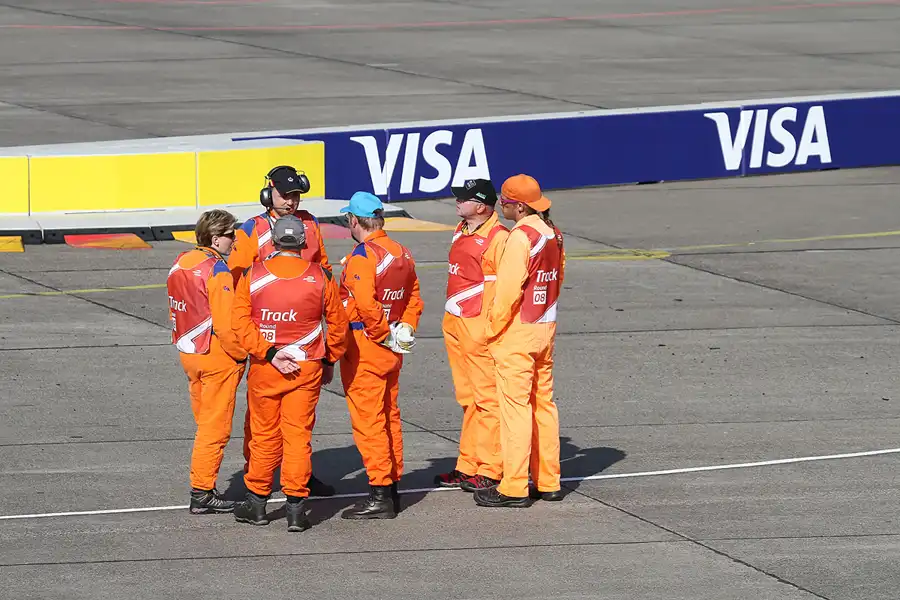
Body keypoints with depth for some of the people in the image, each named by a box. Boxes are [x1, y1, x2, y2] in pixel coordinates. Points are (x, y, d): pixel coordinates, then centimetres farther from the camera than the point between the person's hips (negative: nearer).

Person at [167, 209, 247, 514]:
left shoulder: (180, 263, 7)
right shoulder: (217, 272, -18)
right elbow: (226, 324, -21)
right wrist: (242, 354, -9)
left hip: (188, 352, 8)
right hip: (217, 356, -8)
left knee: (206, 424, 17)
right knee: (215, 428, -1)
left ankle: (203, 488, 19)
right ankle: (202, 493, 1)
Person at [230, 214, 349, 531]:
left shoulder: (253, 276, -4)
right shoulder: (321, 278, -3)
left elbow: (241, 323, -10)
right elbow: (338, 325, 5)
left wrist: (269, 353, -11)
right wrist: (329, 361, 17)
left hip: (264, 367, 0)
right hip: (307, 368, 0)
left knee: (264, 434, 11)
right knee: (298, 434, 4)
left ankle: (256, 503, 20)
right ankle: (296, 505, 0)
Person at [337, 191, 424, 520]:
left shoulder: (361, 257, -18)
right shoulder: (401, 253, 9)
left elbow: (366, 305, -28)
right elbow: (414, 297, 15)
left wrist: (384, 333, -15)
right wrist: (404, 329, 8)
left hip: (364, 347, -9)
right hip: (392, 351, 9)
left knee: (368, 419, -5)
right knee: (389, 415, 16)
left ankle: (380, 495, -6)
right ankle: (392, 488, 23)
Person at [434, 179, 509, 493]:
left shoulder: (498, 238, -15)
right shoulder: (461, 232, 13)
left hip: (482, 329, -9)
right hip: (454, 325, 9)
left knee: (487, 399, -4)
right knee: (468, 399, 14)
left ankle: (490, 470, 0)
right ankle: (467, 466, 20)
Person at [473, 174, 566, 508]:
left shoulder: (521, 237, -18)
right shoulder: (553, 234, 8)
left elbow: (508, 290, -20)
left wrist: (494, 330, -10)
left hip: (516, 332, -9)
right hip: (546, 327, 9)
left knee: (515, 406, -5)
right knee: (543, 403, 13)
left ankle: (514, 488, -4)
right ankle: (548, 481, 18)